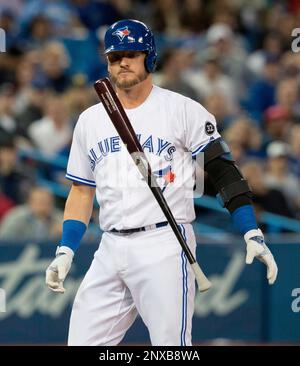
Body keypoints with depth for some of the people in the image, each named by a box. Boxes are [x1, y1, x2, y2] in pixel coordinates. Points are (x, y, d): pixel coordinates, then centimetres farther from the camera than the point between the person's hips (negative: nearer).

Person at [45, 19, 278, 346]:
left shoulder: (183, 110, 0)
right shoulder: (90, 120, 16)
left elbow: (223, 172, -3)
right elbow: (81, 192, 20)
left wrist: (252, 234, -12)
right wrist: (65, 252, 9)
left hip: (165, 247, -5)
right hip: (110, 250, 5)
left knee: (171, 347, -11)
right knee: (81, 342, 0)